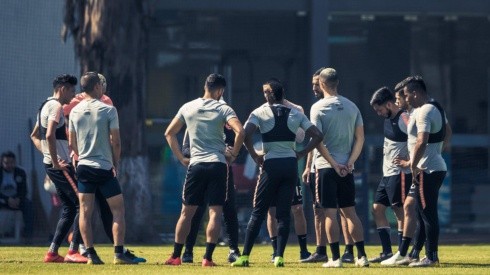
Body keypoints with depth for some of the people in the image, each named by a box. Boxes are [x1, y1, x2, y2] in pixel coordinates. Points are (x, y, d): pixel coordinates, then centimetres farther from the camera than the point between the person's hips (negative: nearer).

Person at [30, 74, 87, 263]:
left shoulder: (45, 106, 18)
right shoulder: (56, 106, -12)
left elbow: (34, 136, 26)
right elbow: (50, 135, -24)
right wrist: (56, 162, -20)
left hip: (52, 165, 10)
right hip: (61, 166, -10)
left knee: (69, 209, 12)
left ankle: (52, 253, 9)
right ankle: (73, 251, -10)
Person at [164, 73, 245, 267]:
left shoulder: (187, 108, 8)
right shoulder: (223, 109, -2)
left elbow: (169, 133, 13)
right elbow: (240, 131, -16)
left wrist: (181, 158, 17)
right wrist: (233, 155, -3)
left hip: (195, 164, 2)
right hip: (217, 164, -2)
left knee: (187, 212, 10)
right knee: (215, 213, -1)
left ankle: (176, 256, 11)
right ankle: (208, 258, -8)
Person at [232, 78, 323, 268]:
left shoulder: (260, 113, -1)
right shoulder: (296, 114, 9)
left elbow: (246, 134, -17)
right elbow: (317, 136, 4)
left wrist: (255, 156, -6)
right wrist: (300, 154, 7)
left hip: (271, 165, -2)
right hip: (291, 164, 2)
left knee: (258, 212, 3)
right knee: (284, 213, 6)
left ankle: (245, 256, 1)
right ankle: (279, 257, -1)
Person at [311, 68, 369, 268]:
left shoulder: (318, 108, -6)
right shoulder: (352, 106, 8)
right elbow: (360, 137, 4)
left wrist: (334, 164, -10)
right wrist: (350, 162, -1)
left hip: (326, 166, -4)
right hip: (347, 167, 4)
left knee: (330, 212, -1)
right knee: (349, 211, 11)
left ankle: (336, 258, -3)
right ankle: (361, 256, 7)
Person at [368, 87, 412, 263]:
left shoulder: (403, 119, -16)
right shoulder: (388, 119, 13)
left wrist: (409, 159, -23)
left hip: (400, 173, -10)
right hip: (387, 173, 10)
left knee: (399, 210, -6)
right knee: (377, 208, 8)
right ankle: (387, 252, 11)